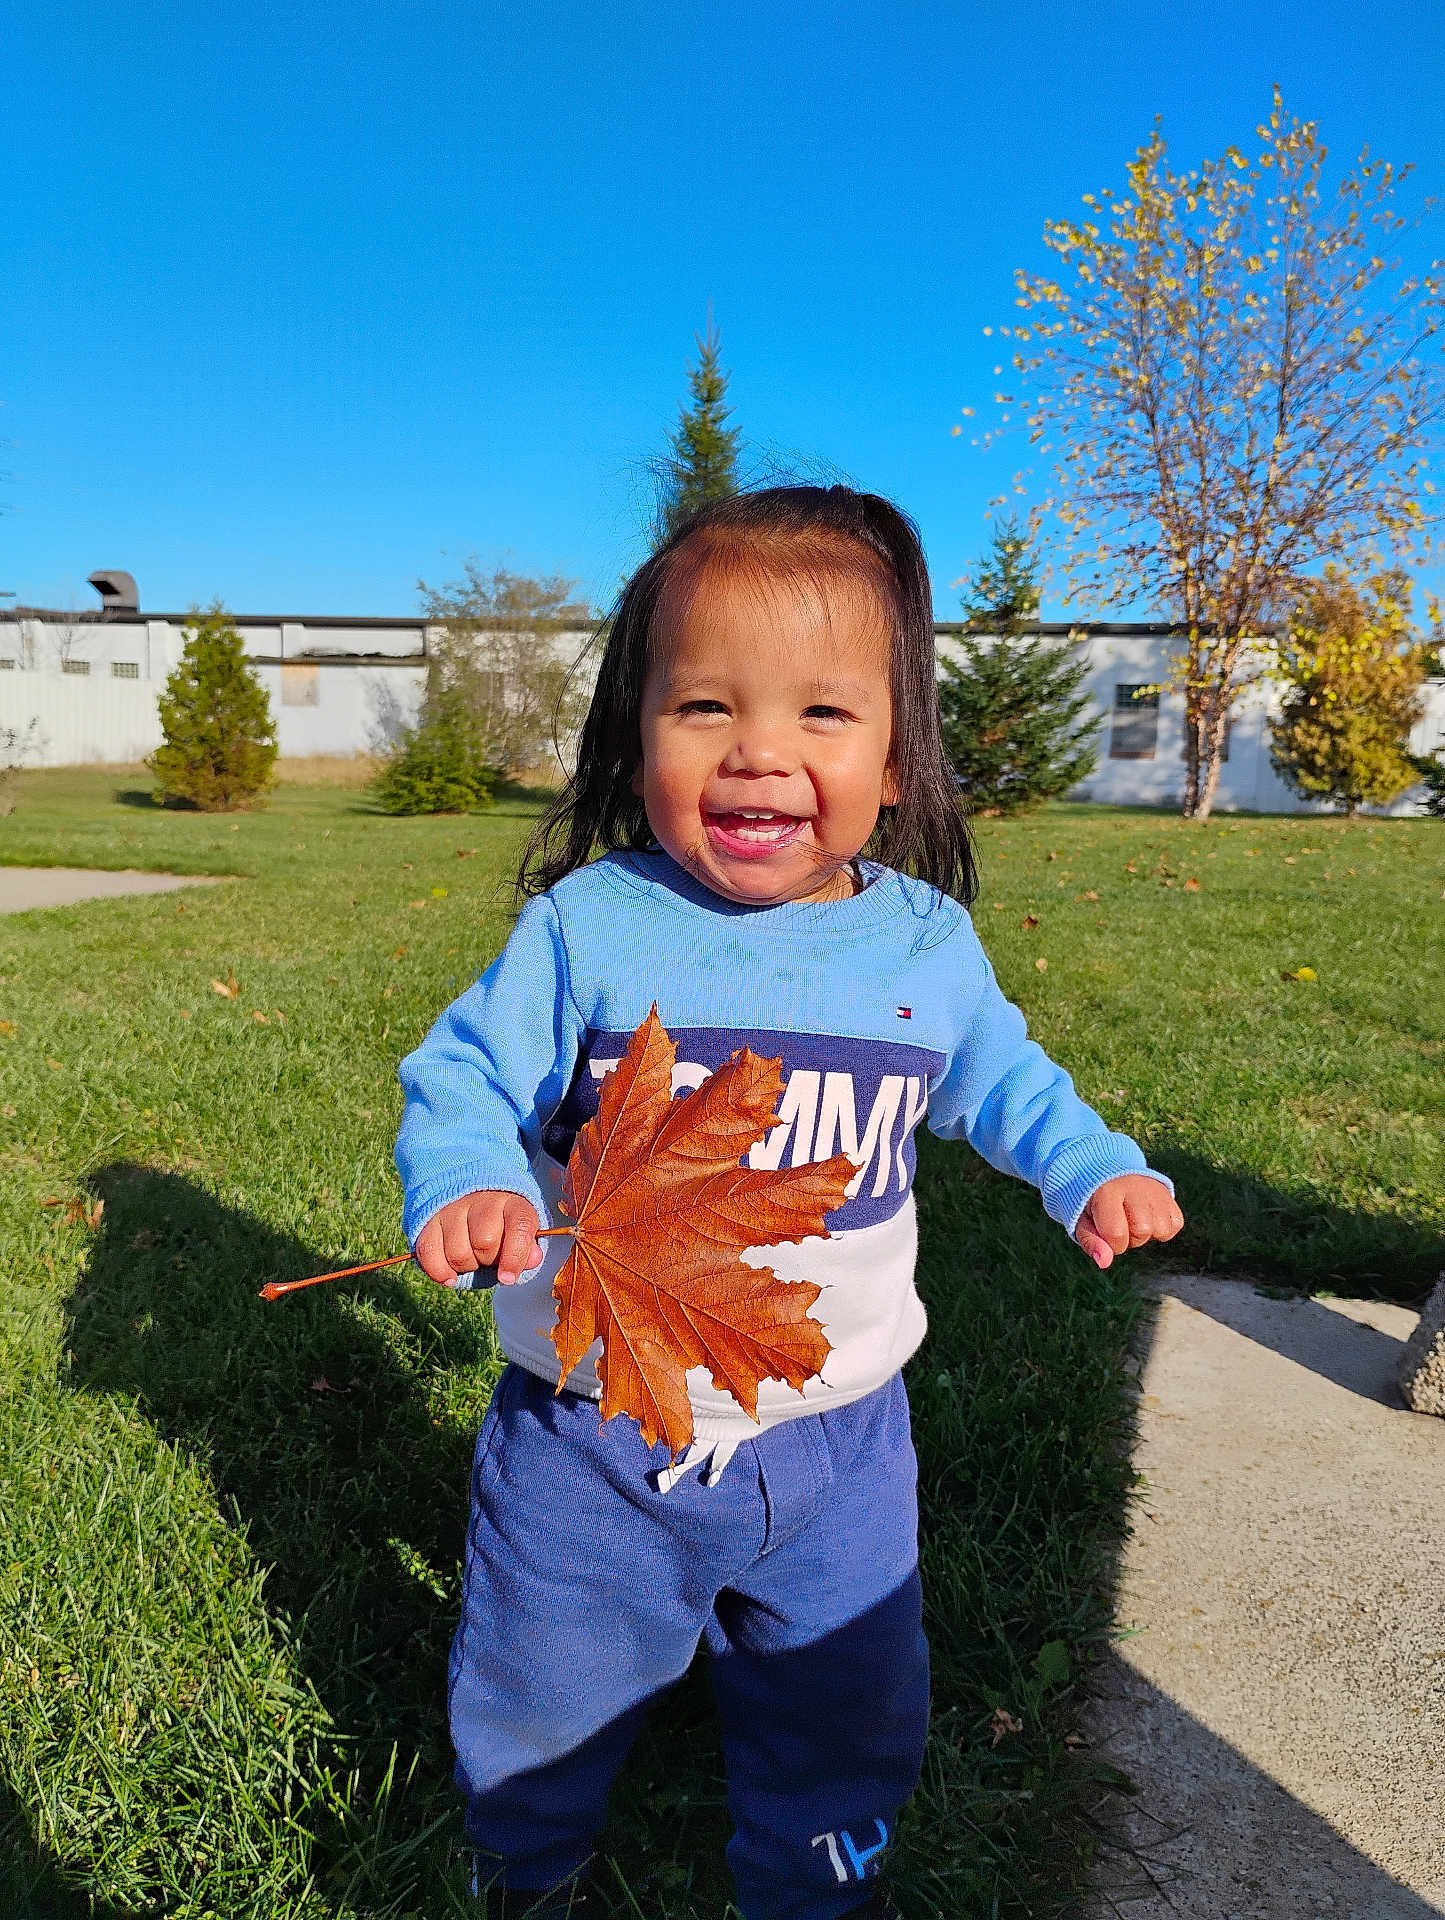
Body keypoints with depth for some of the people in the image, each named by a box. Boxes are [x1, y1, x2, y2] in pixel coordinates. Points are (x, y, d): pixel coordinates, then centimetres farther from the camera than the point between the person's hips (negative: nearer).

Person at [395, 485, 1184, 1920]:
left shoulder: (929, 946, -7)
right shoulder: (583, 929, -17)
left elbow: (1000, 1080, 12)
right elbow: (463, 1075, -10)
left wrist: (1094, 1170, 0)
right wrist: (464, 1184, -29)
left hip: (834, 1436, 2)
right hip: (593, 1435, -1)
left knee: (847, 1705, 23)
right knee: (542, 1693, 22)